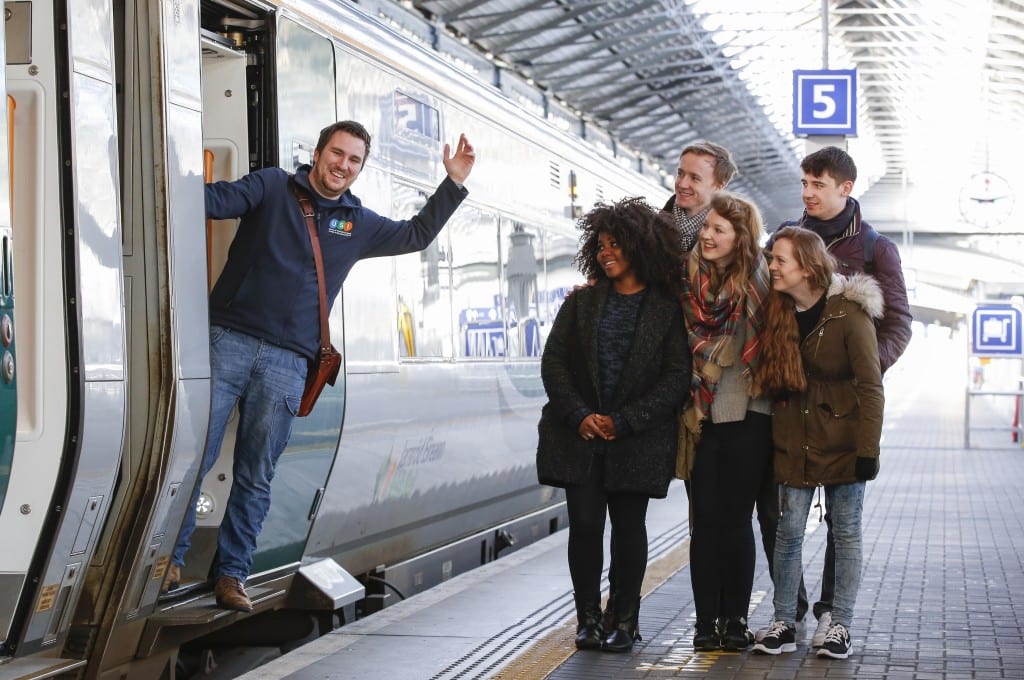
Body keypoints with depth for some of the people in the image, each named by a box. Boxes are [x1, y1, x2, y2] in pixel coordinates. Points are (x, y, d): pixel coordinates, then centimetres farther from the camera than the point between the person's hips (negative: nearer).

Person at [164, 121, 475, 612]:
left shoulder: (358, 225, 17)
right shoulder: (272, 187, 6)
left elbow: (416, 235, 29)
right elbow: (215, 200, -7)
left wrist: (454, 184, 23)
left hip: (286, 363, 3)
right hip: (229, 340, -3)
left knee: (256, 476, 5)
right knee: (195, 454, -6)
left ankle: (232, 575, 13)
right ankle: (171, 560, 4)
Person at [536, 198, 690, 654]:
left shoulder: (668, 309, -1)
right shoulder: (582, 301, 9)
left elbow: (678, 377, -7)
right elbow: (553, 360, 4)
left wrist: (624, 422, -13)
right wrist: (579, 416, -10)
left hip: (637, 441, -2)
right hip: (579, 435, 2)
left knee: (629, 527, 3)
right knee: (584, 525, 0)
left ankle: (625, 620, 14)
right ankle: (588, 618, 11)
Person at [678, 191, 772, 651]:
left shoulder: (757, 281, -2)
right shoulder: (689, 281, 4)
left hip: (747, 418, -1)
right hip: (702, 418, 2)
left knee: (737, 519, 5)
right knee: (706, 521, 3)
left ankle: (736, 621, 13)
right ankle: (706, 622, 10)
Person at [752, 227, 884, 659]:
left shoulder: (849, 314, -13)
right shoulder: (780, 313, 3)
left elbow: (871, 387, -13)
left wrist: (868, 449, -16)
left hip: (842, 440, -4)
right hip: (795, 441, 4)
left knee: (846, 532, 5)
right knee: (789, 531, 3)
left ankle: (840, 627, 12)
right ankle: (784, 624, 10)